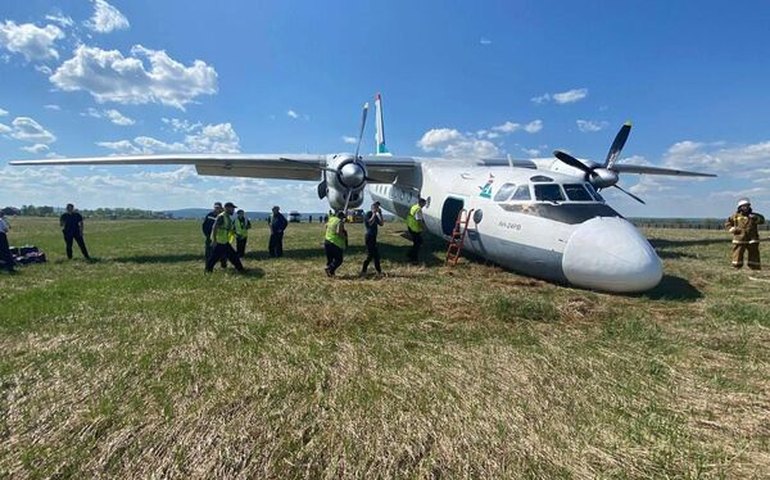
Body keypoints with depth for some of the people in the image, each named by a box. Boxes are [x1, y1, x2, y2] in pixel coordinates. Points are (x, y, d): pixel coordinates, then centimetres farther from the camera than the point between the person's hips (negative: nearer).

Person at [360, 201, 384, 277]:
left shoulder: (376, 216, 16)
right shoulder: (368, 214, -8)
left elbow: (381, 224, 9)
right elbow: (370, 223, -24)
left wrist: (380, 214, 6)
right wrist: (374, 214, -19)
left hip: (373, 237, 9)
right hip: (369, 236, -9)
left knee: (376, 255, 12)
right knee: (370, 255, -9)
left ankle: (379, 271, 19)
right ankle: (363, 271, -2)